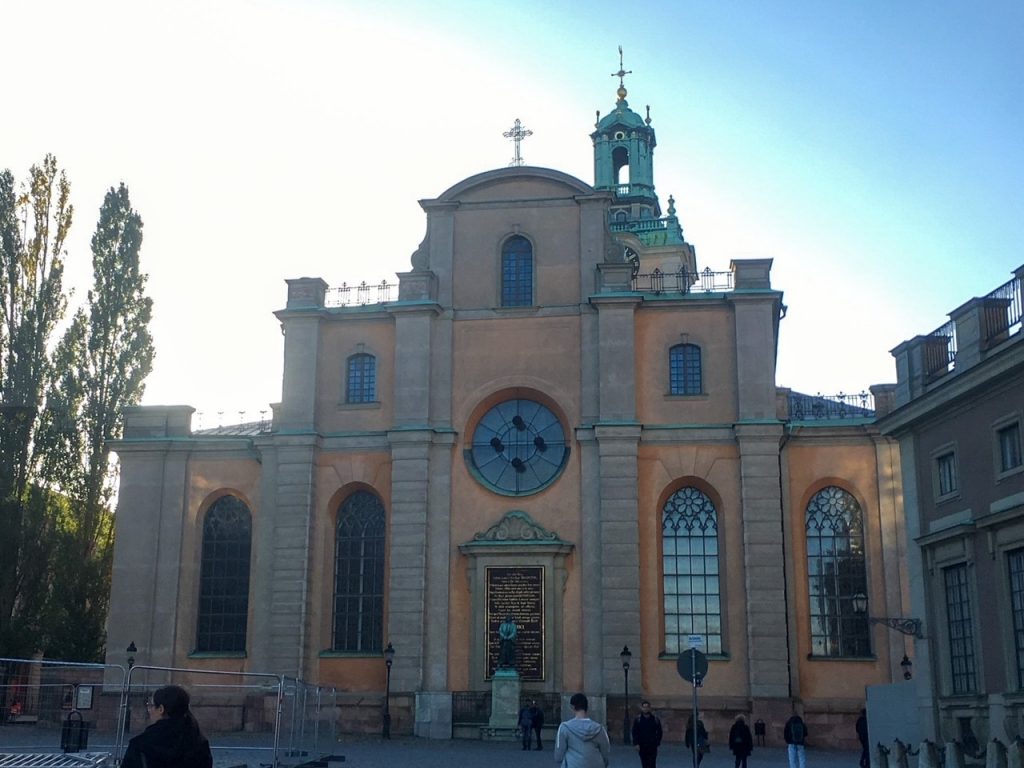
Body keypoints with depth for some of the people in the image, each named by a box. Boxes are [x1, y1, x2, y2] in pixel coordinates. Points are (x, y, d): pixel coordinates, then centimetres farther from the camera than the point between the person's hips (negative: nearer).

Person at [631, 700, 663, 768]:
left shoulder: (655, 718, 0)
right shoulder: (638, 719, 1)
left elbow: (659, 732, 6)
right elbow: (634, 732, 2)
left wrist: (657, 743, 0)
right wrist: (636, 744, -7)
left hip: (652, 746, -1)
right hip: (642, 746, 1)